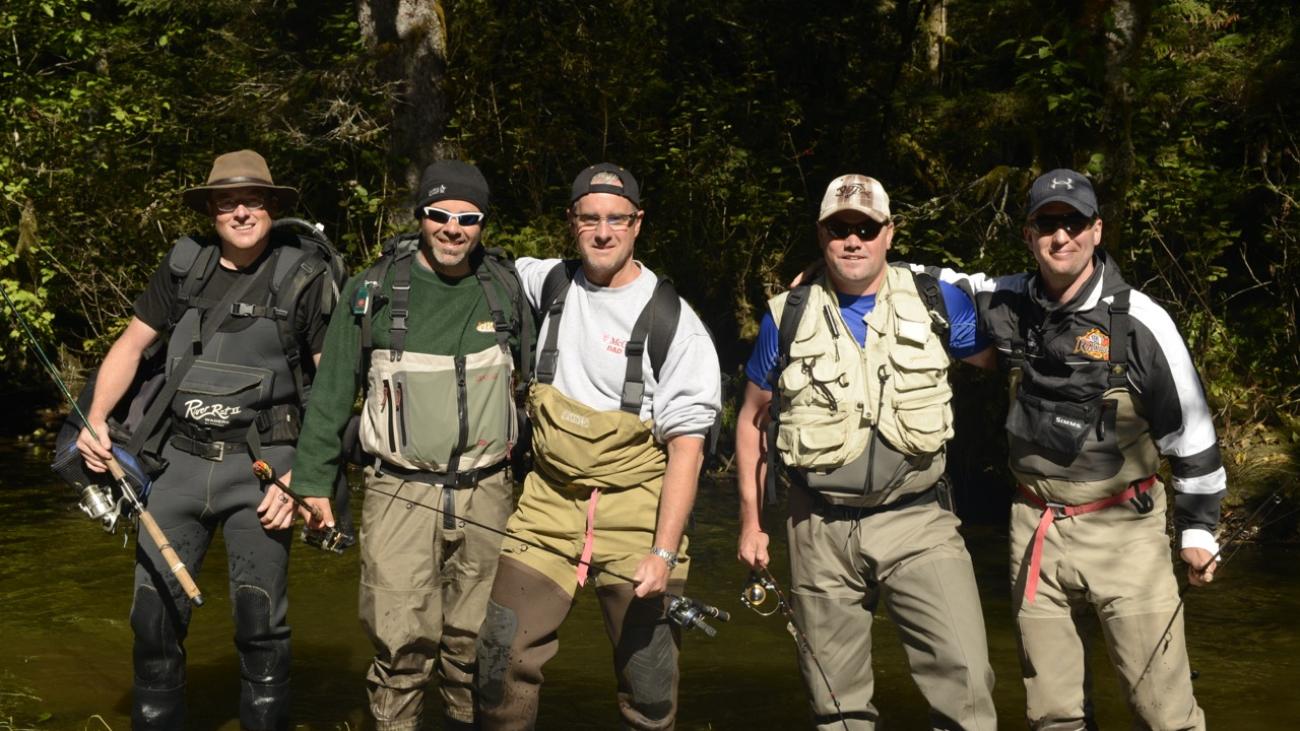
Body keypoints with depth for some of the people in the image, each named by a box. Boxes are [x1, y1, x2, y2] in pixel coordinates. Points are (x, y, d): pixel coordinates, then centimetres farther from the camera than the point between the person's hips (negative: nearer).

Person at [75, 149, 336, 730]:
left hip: (259, 463, -3)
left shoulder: (301, 278, -2)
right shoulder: (184, 266, 7)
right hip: (183, 458, 3)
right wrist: (95, 419, -1)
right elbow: (130, 345, 14)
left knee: (260, 620, -4)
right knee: (153, 614, 3)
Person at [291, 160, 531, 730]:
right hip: (400, 494, -2)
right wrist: (313, 482, 1)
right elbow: (332, 393, 4)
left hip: (485, 494, 2)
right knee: (402, 644, -5)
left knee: (474, 645, 8)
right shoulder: (373, 291, 1)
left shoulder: (505, 291, 5)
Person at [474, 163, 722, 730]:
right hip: (550, 502, 4)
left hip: (635, 511, -3)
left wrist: (665, 551, -19)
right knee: (504, 655, -1)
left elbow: (686, 447, -12)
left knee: (648, 680, 1)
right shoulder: (548, 283, 6)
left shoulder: (674, 325, -9)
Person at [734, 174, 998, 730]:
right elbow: (753, 419, 13)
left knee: (964, 677, -13)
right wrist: (751, 522, 11)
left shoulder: (937, 304, 1)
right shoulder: (787, 317, 4)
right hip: (821, 532, 1)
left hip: (919, 522, -1)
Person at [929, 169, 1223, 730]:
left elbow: (1191, 430, -4)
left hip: (1124, 529, -4)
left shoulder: (1140, 321, -11)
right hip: (1036, 528, 4)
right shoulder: (1008, 305, -1)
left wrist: (1198, 529, 0)